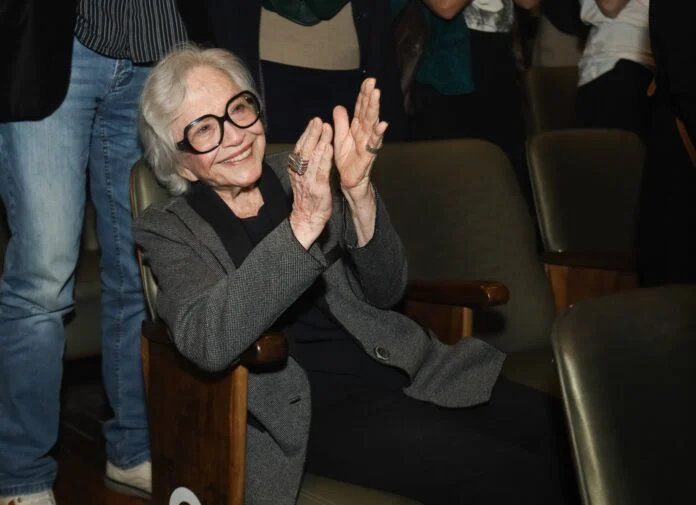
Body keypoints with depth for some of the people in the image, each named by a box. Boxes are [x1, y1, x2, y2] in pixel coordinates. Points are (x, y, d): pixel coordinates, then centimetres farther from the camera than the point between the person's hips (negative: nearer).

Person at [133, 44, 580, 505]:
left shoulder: (302, 174, 8)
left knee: (553, 429, -15)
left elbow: (386, 292, 2)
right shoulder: (169, 229, -1)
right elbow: (207, 342, -22)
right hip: (309, 404, -4)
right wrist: (303, 223, -31)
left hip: (399, 364, 5)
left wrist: (358, 194, -16)